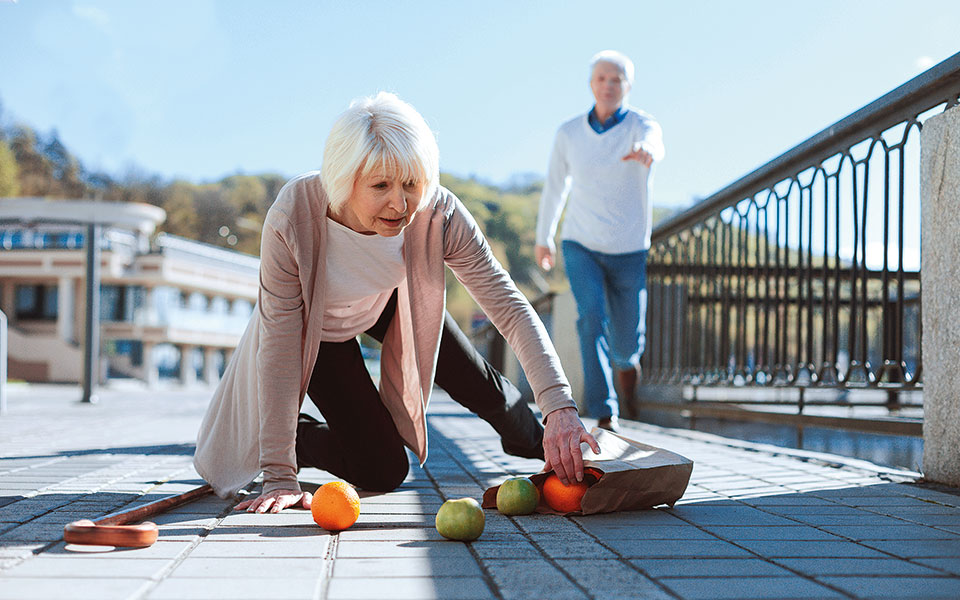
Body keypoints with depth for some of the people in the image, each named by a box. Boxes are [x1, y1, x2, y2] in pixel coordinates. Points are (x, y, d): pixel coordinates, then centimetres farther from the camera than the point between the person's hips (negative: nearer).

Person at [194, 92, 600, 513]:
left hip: (388, 303, 3)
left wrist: (559, 407, -46)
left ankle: (532, 442, 48)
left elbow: (508, 304, -33)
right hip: (317, 327, -3)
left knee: (475, 381, 14)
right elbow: (280, 349, -35)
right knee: (382, 470, -7)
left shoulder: (438, 214, -36)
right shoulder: (292, 220, -41)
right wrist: (280, 476, -36)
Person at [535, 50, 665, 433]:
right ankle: (605, 415, -17)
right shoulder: (569, 133, -3)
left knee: (626, 340, 7)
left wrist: (646, 153, -63)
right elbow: (555, 185, 13)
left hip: (629, 251, -1)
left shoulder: (642, 125, -11)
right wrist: (543, 237, 23)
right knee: (592, 319, -22)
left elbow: (654, 143, -38)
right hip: (581, 245, 1)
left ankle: (625, 359, 47)